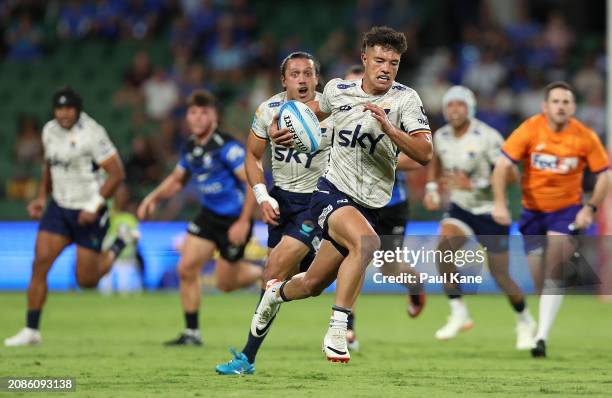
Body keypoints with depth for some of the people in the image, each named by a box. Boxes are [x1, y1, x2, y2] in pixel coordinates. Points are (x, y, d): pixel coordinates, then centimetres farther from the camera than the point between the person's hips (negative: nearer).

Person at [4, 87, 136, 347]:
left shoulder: (91, 133, -18)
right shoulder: (50, 131, 4)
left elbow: (117, 173, -16)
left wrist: (95, 206, -21)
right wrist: (41, 198, 11)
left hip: (88, 213, -5)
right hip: (59, 208, 5)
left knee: (86, 280, 2)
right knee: (40, 263, -11)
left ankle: (120, 243, 30)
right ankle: (31, 330, -6)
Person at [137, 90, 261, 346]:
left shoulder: (226, 147, -21)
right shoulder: (190, 147, 2)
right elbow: (177, 179, 19)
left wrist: (244, 222, -23)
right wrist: (153, 197, 3)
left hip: (234, 220, -6)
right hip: (208, 216, 6)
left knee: (225, 283, 3)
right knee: (186, 268, -5)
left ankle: (264, 274, 32)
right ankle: (191, 333, 5)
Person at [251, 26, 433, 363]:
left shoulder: (405, 99, -6)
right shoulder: (338, 90, 0)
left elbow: (424, 153, -18)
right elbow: (315, 110, 25)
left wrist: (388, 128, -31)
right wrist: (280, 127, 9)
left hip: (369, 205, 2)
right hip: (331, 192, -2)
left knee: (313, 284, 10)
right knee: (366, 241, -34)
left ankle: (277, 293, 47)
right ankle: (336, 332, -27)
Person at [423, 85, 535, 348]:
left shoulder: (487, 137, -22)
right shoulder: (441, 136, -4)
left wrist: (473, 184, -30)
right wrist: (431, 188, 5)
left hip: (490, 212, -4)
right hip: (460, 208, 4)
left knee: (500, 276, 1)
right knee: (443, 250, -24)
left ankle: (525, 321, 28)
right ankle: (458, 314, -13)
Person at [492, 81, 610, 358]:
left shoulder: (585, 137, -11)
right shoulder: (530, 130, -13)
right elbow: (503, 165, -14)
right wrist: (500, 204, -25)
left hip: (568, 210, -2)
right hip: (533, 210, 2)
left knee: (553, 275, -21)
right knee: (538, 280, 3)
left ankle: (542, 337, -24)